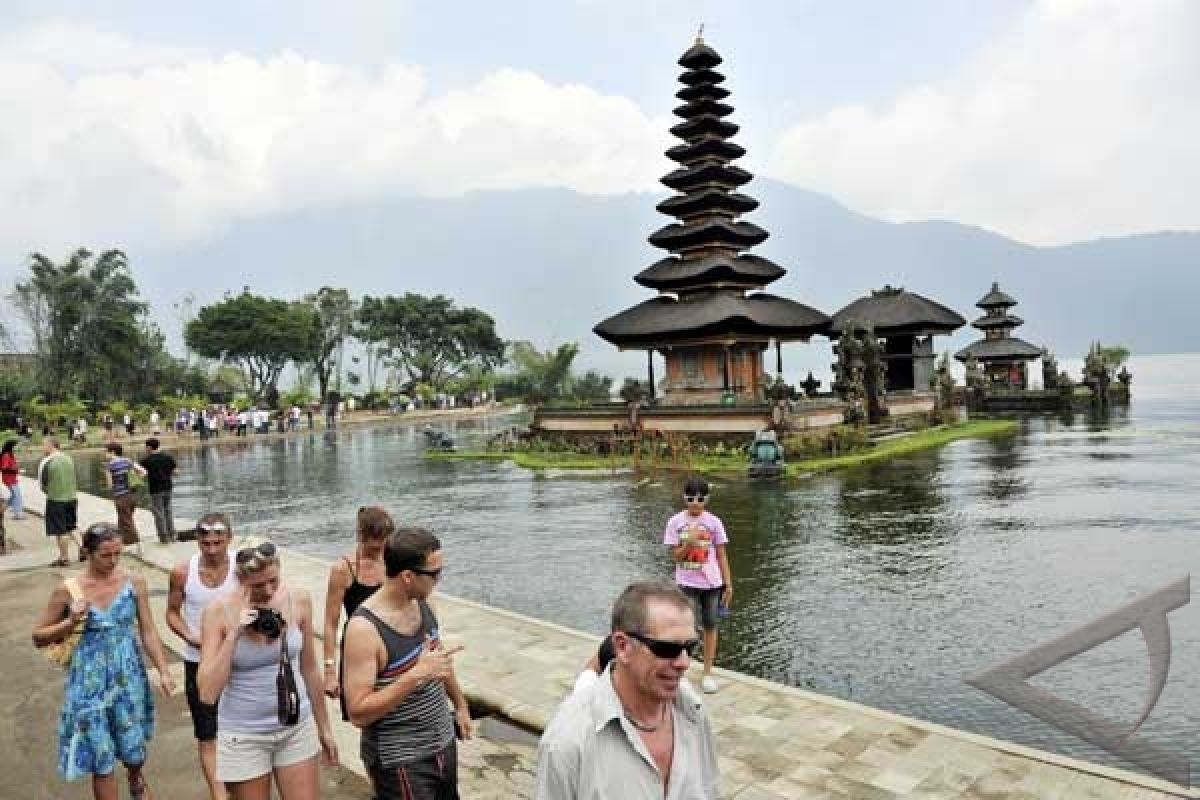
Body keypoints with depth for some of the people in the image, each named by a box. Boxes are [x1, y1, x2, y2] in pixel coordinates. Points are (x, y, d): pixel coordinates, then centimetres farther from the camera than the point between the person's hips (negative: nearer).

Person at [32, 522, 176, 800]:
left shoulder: (134, 582, -7)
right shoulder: (68, 590, -10)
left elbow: (148, 631, -3)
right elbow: (39, 637, 2)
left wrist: (163, 671, -8)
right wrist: (71, 622, -17)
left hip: (129, 676, 1)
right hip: (90, 681, -1)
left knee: (134, 748, 13)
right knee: (101, 758, 5)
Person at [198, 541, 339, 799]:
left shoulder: (299, 600, -9)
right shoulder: (218, 612, -15)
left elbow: (310, 669, 3)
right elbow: (207, 693, -18)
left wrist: (324, 727, 9)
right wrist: (234, 633, -26)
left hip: (296, 727, 2)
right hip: (243, 735, -2)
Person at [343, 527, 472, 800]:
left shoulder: (421, 604, -2)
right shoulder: (364, 628, -23)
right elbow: (358, 713, -24)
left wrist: (461, 704, 22)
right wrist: (416, 675, -30)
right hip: (400, 762, -7)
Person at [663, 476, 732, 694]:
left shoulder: (714, 522, -3)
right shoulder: (675, 522, -5)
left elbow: (721, 555, 2)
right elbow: (675, 556, -4)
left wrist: (728, 584, -1)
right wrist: (689, 542, -22)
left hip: (712, 583, 1)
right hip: (687, 583, -1)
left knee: (710, 626, 8)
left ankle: (707, 673, 20)